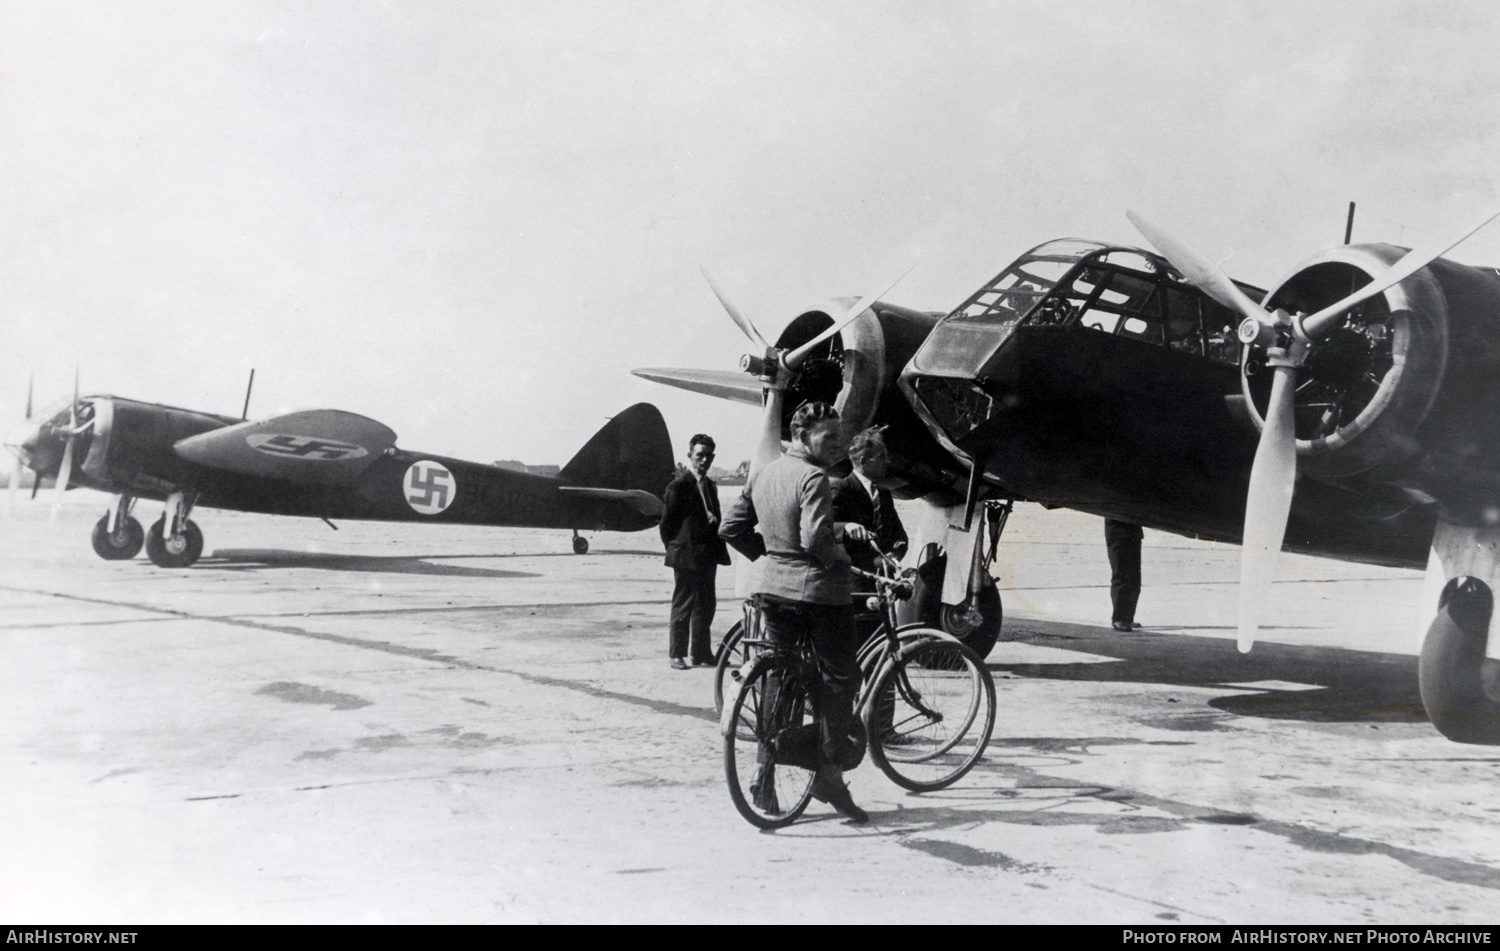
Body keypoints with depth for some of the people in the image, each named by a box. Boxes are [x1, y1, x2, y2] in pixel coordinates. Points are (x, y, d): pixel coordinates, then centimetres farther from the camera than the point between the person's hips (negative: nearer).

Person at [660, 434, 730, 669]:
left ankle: (701, 653, 21)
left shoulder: (710, 486, 13)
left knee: (705, 606, 12)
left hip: (707, 557, 7)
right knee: (682, 608, 1)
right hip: (687, 558, -7)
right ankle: (676, 654, 11)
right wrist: (675, 550, -4)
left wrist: (717, 550, 8)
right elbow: (667, 524, -9)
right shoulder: (679, 485, -11)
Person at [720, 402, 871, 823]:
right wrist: (840, 555, -8)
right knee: (839, 678, 5)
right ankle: (830, 774, 4)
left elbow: (731, 528, 12)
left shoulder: (761, 474, 9)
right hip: (820, 590, -7)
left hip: (773, 587, 7)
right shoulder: (813, 477, -15)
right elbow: (814, 537, -26)